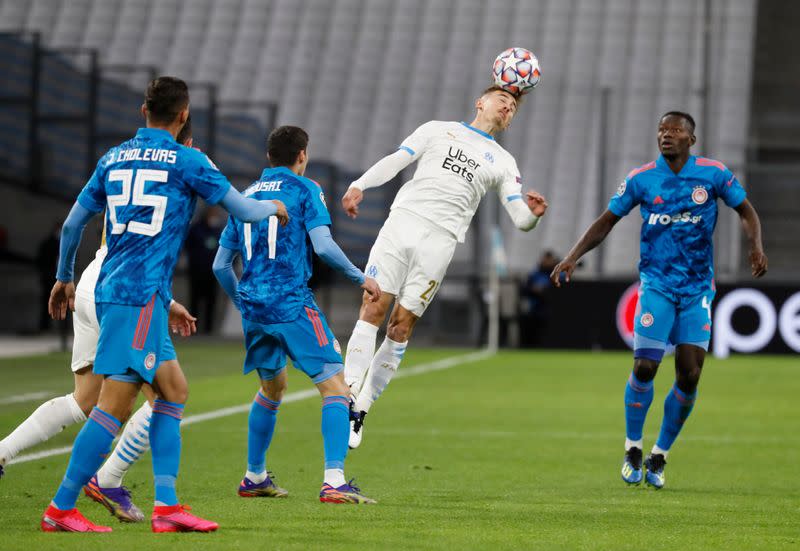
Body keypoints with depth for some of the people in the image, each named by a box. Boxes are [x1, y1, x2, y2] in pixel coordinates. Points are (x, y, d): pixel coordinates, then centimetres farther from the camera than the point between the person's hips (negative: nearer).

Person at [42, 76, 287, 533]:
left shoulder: (114, 158, 14)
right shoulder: (188, 161, -3)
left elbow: (73, 223, 19)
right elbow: (243, 210, 1)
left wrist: (65, 278, 32)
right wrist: (274, 208, 23)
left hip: (110, 290, 8)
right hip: (141, 294, -8)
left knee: (174, 389, 12)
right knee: (115, 405, -8)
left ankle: (166, 506, 6)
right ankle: (61, 509, -10)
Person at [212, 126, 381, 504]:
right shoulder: (304, 190, 1)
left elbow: (221, 265, 18)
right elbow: (323, 245, -13)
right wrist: (360, 278, -1)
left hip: (253, 306, 7)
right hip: (292, 303, -6)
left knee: (272, 387, 26)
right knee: (334, 386, -6)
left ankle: (255, 477, 31)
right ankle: (334, 482, -19)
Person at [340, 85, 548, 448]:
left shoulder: (503, 163, 20)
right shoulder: (438, 130, 18)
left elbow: (520, 218, 11)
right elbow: (395, 161, 11)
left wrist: (532, 214, -13)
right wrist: (359, 185, -7)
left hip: (441, 239, 1)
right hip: (402, 222, -1)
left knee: (402, 325, -5)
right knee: (373, 307, -12)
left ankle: (361, 410, 2)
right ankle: (346, 398, -15)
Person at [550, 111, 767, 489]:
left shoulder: (714, 174, -1)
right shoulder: (641, 179, -1)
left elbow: (746, 211, 8)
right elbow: (607, 221, 7)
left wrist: (756, 246, -10)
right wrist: (573, 257, -4)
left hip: (698, 288, 1)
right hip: (657, 285, -1)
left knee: (689, 375, -3)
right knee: (645, 366, -13)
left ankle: (659, 457, 14)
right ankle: (632, 450, 8)